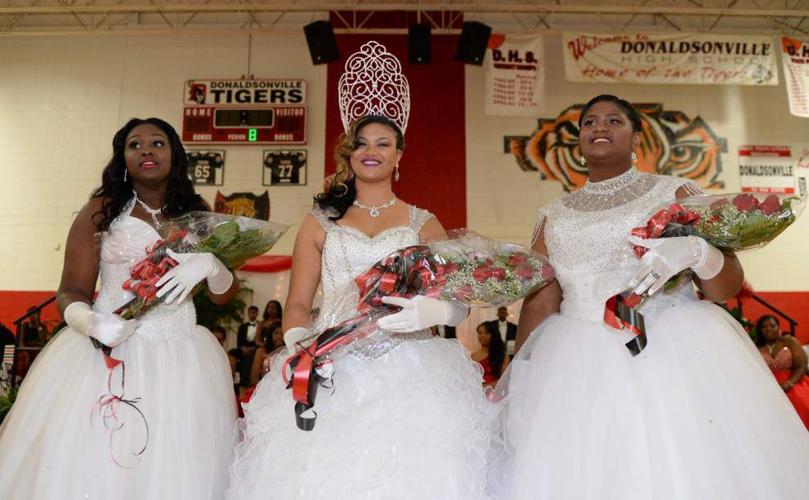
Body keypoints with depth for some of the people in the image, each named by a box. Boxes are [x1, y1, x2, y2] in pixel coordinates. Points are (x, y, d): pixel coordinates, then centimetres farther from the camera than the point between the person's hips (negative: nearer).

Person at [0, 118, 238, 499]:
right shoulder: (101, 209, 4)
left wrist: (208, 265, -14)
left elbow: (225, 294, 7)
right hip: (108, 349, -1)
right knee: (89, 467, -3)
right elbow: (71, 292, 2)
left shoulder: (196, 213, 10)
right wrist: (88, 321, -21)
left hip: (180, 357, 2)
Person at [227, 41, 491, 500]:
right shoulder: (320, 223, 14)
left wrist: (432, 311, -18)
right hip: (333, 371, 1)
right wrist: (297, 340, -12)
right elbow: (298, 302, 9)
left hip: (409, 371, 0)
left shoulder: (424, 223, 12)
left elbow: (461, 301, 4)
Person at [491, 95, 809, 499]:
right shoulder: (553, 216, 12)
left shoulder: (674, 191, 6)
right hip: (580, 369, 2)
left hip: (676, 357, -1)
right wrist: (518, 373, -1)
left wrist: (696, 252, -19)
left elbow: (729, 286, 2)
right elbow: (540, 302, 8)